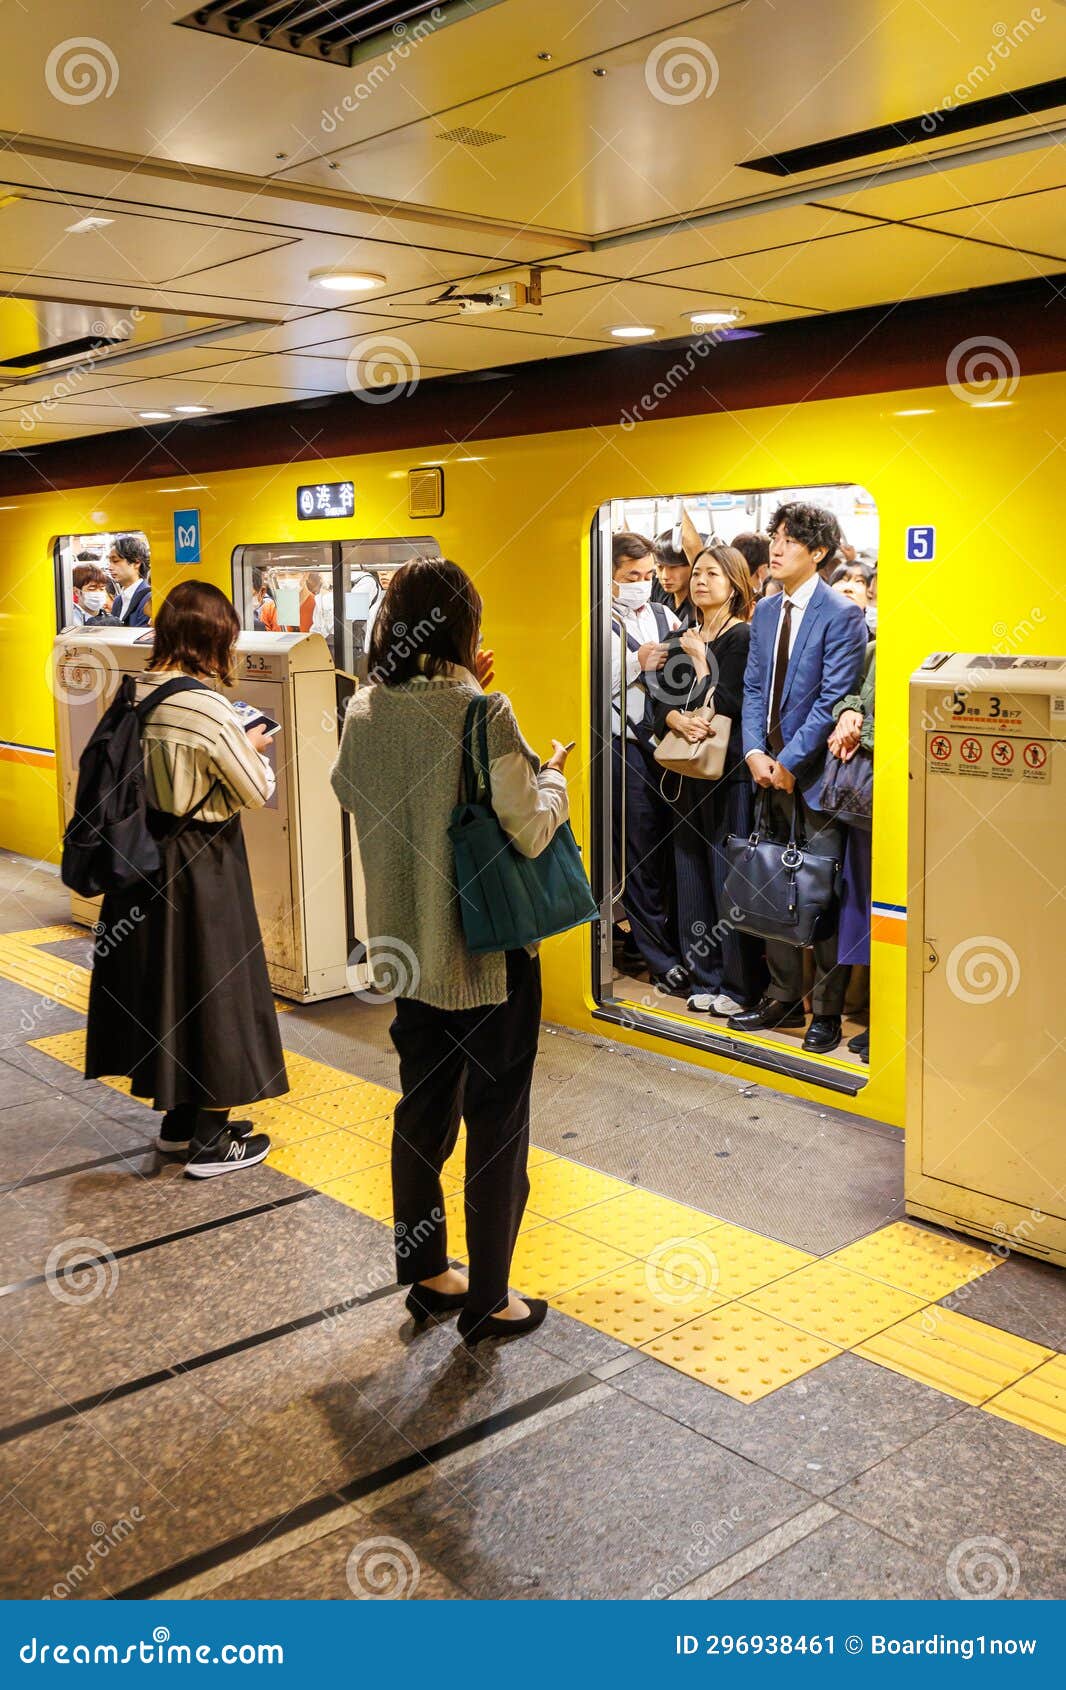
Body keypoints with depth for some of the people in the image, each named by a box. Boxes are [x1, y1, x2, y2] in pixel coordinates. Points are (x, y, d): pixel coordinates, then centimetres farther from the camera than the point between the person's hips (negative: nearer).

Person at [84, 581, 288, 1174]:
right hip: (201, 865, -7)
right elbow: (258, 793, -13)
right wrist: (253, 747, 5)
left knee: (162, 977, 18)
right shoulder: (210, 710, -21)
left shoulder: (134, 696, 0)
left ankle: (178, 1118, 32)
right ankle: (211, 1142, 15)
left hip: (146, 852, 7)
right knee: (212, 985, 5)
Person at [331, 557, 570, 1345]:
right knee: (497, 1124, 9)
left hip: (409, 950, 6)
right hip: (489, 954, -6)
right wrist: (553, 777, 2)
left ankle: (426, 1274, 35)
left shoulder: (365, 712, -2)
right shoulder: (484, 714, -20)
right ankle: (488, 1300, 21)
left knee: (422, 1111, 19)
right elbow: (528, 831, -20)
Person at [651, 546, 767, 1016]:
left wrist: (701, 659, -7)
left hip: (729, 770, -6)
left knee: (730, 876, -4)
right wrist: (680, 721, -13)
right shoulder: (681, 639, 14)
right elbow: (662, 706, 8)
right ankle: (704, 977, 18)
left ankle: (739, 985, 6)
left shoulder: (743, 638, -6)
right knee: (692, 874, 8)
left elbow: (726, 706, -14)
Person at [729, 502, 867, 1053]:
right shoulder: (765, 612, 12)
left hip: (815, 774, -7)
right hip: (771, 771, 7)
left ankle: (827, 1011, 12)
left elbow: (833, 700, -14)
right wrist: (755, 751, -3)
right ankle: (784, 998, 25)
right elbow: (753, 688, 11)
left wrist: (790, 760, -15)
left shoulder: (841, 615, -10)